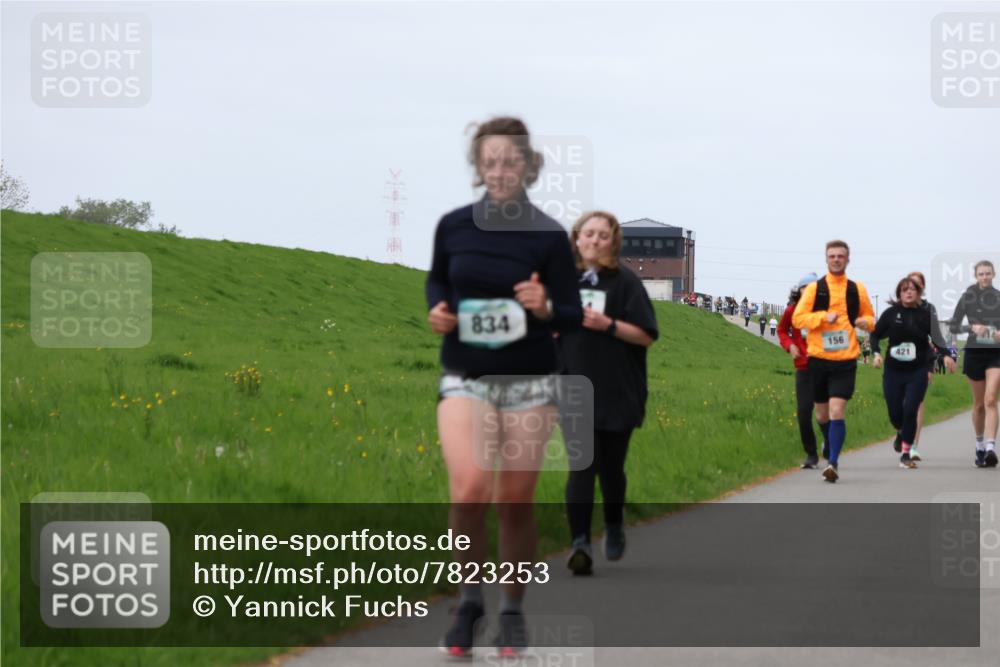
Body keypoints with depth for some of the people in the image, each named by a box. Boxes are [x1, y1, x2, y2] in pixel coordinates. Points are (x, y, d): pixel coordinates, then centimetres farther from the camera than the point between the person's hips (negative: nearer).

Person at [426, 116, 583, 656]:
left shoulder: (548, 236, -7)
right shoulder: (452, 226, -1)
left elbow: (573, 316, -3)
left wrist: (546, 308, -24)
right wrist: (437, 311, -2)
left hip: (530, 382, 0)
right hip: (465, 378, 0)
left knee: (515, 502, 5)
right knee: (469, 490, -19)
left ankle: (512, 612, 24)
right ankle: (469, 601, 1)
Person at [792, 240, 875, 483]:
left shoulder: (857, 290, 7)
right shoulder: (814, 288, 3)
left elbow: (869, 317, 19)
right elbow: (797, 318, -2)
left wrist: (866, 321, -5)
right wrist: (824, 316, -16)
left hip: (845, 360, -1)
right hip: (818, 358, 1)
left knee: (837, 411, -15)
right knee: (822, 414, 11)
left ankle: (833, 463, -18)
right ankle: (831, 448, 37)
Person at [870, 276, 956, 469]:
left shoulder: (926, 314, -2)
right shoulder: (891, 313, -2)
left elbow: (937, 339, 4)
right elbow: (875, 335, 6)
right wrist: (876, 353, -11)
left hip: (917, 373, -1)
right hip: (893, 371, 1)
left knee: (910, 410, -12)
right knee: (895, 413, 4)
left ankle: (905, 454, -2)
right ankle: (901, 433, 41)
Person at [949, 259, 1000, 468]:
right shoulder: (968, 297, 0)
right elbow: (953, 326, 0)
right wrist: (971, 328, -17)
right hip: (974, 352, 1)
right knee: (979, 404, 10)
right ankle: (980, 444, 30)